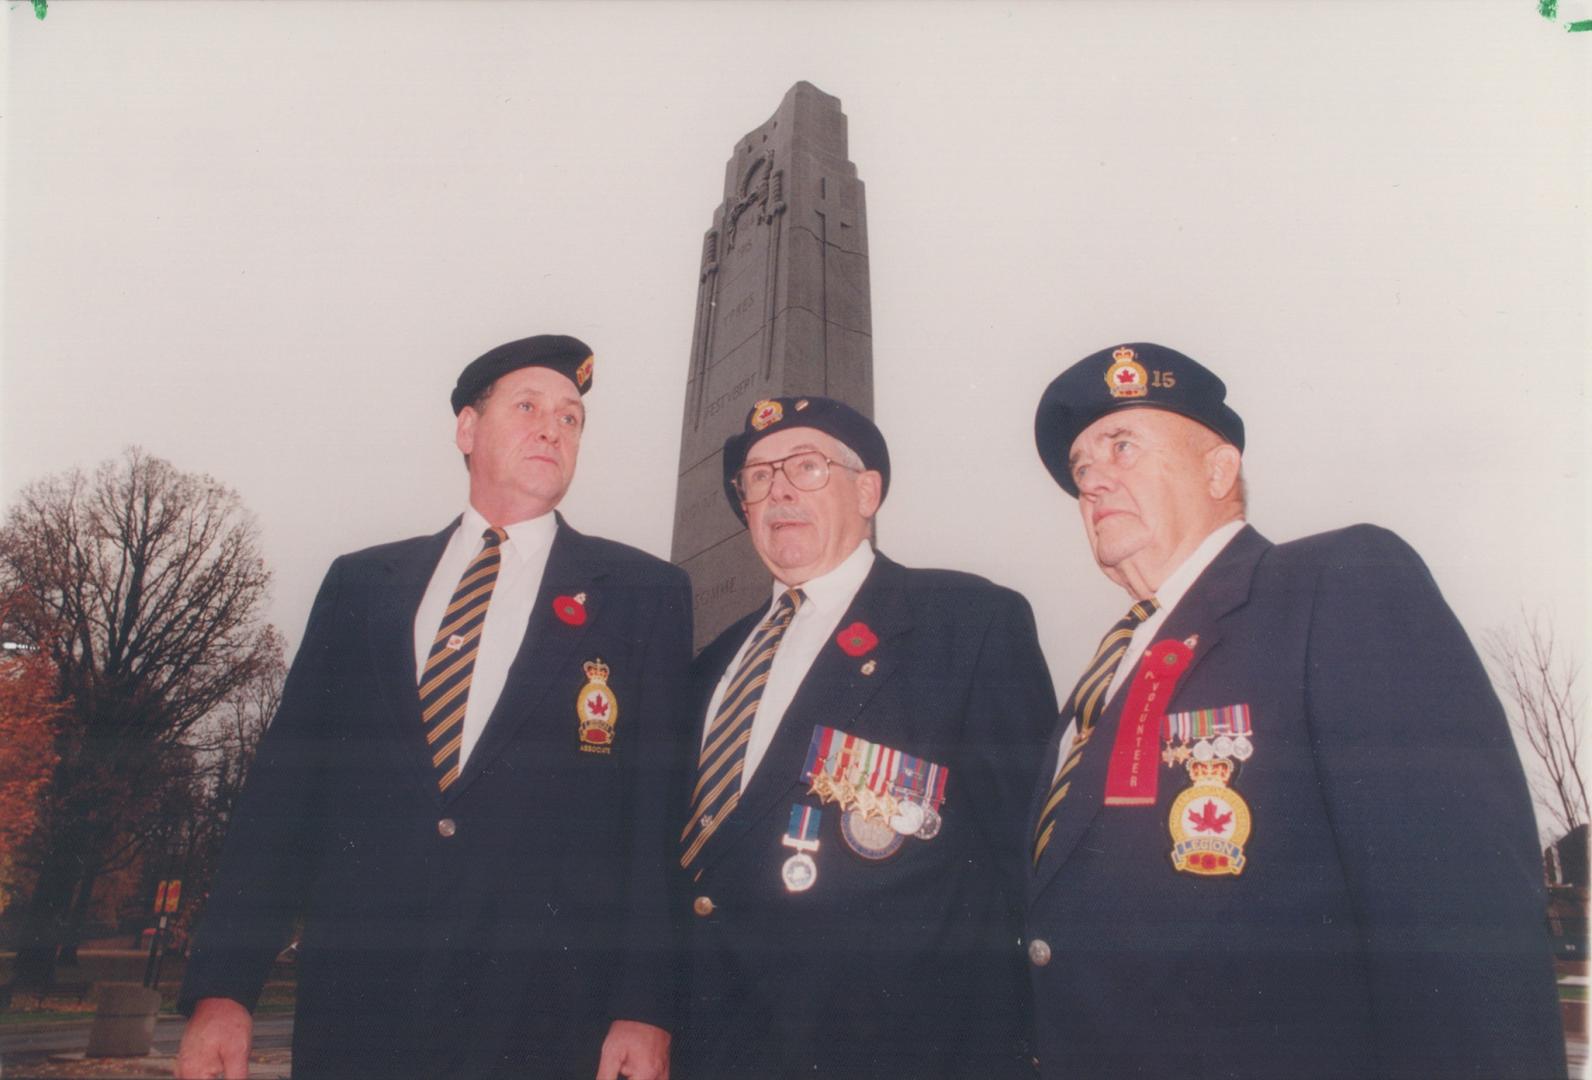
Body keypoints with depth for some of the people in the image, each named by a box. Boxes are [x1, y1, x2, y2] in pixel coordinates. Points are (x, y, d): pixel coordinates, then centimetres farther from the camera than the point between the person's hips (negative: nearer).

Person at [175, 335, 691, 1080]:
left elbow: (660, 807, -2)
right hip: (353, 1003, 2)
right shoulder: (359, 584, 11)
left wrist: (645, 1009, -9)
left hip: (543, 1017, -2)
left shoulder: (644, 594, 3)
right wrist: (221, 989, 0)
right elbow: (286, 781, 7)